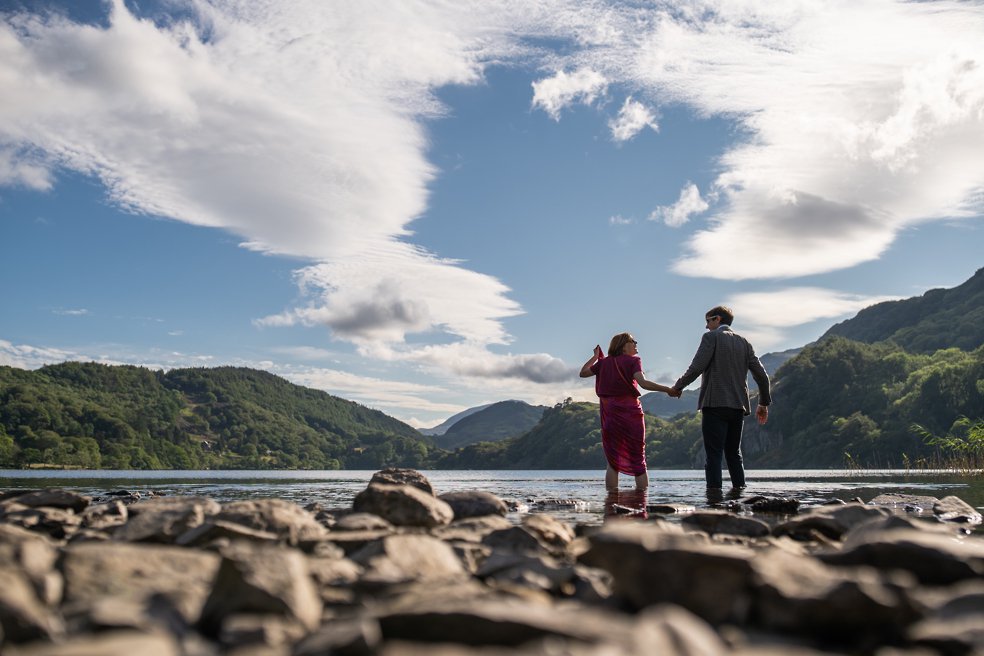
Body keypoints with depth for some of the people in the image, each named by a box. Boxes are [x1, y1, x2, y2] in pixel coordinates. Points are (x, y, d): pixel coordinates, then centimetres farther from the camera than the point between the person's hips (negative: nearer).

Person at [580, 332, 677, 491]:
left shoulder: (604, 362, 9)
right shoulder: (633, 361, -4)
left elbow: (583, 373, 18)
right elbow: (643, 383, -19)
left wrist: (595, 356, 26)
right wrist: (667, 389, -18)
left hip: (610, 415, 4)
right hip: (631, 412, -3)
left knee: (613, 462, 8)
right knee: (638, 461, 6)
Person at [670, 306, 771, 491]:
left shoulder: (711, 337, -1)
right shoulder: (743, 342, 15)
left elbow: (696, 367, -12)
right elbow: (761, 375, 12)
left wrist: (678, 386, 1)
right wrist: (764, 403, 21)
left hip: (715, 404, -6)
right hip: (738, 406, 6)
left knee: (713, 453, -6)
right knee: (734, 452, 14)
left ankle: (714, 490, -12)